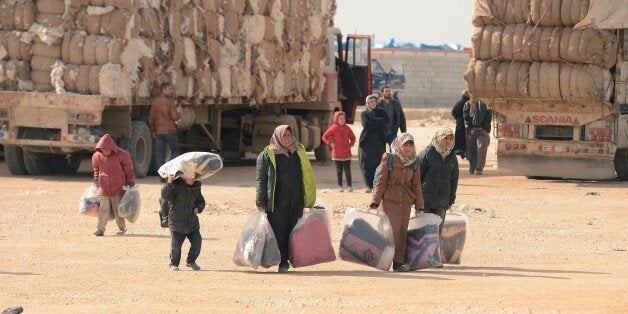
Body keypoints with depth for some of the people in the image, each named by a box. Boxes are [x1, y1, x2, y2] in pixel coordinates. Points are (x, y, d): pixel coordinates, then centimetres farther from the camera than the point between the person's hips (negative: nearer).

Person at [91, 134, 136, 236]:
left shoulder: (122, 155, -8)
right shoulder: (97, 156, 1)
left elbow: (129, 170, 1)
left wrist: (131, 184, 2)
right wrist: (96, 180, 8)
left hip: (118, 187, -2)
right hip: (104, 186, 2)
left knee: (118, 209, 3)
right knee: (104, 208, -6)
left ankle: (121, 227, 19)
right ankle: (100, 229, -6)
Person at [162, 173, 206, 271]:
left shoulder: (195, 188, 6)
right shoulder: (175, 186, -9)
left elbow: (201, 201, 17)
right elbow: (165, 196, -24)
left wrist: (198, 208, -5)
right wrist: (169, 183, -34)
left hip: (192, 222, 4)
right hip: (177, 222, -4)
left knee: (197, 242, -2)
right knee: (176, 245, -6)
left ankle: (191, 261, 20)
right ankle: (174, 264, 16)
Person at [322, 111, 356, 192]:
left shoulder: (347, 128, 5)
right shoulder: (333, 128, -3)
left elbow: (353, 137, 19)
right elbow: (325, 137, 3)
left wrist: (351, 144, 4)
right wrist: (330, 144, -7)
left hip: (347, 153, 2)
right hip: (337, 154, -2)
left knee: (347, 170, 2)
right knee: (339, 170, 5)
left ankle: (349, 186, 8)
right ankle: (340, 186, 12)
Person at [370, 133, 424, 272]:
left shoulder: (414, 162, 10)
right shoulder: (388, 159, -2)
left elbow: (416, 185, 14)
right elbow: (381, 181, -3)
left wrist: (419, 206, 10)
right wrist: (375, 201, -10)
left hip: (405, 201, 4)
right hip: (389, 199, -4)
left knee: (402, 232, 3)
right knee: (392, 229, -14)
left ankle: (399, 262, 8)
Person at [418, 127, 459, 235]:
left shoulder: (452, 158, 9)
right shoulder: (427, 154, -5)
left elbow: (454, 180, 17)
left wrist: (451, 200, 13)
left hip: (442, 204, 4)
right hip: (425, 201, -4)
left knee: (437, 231, 4)